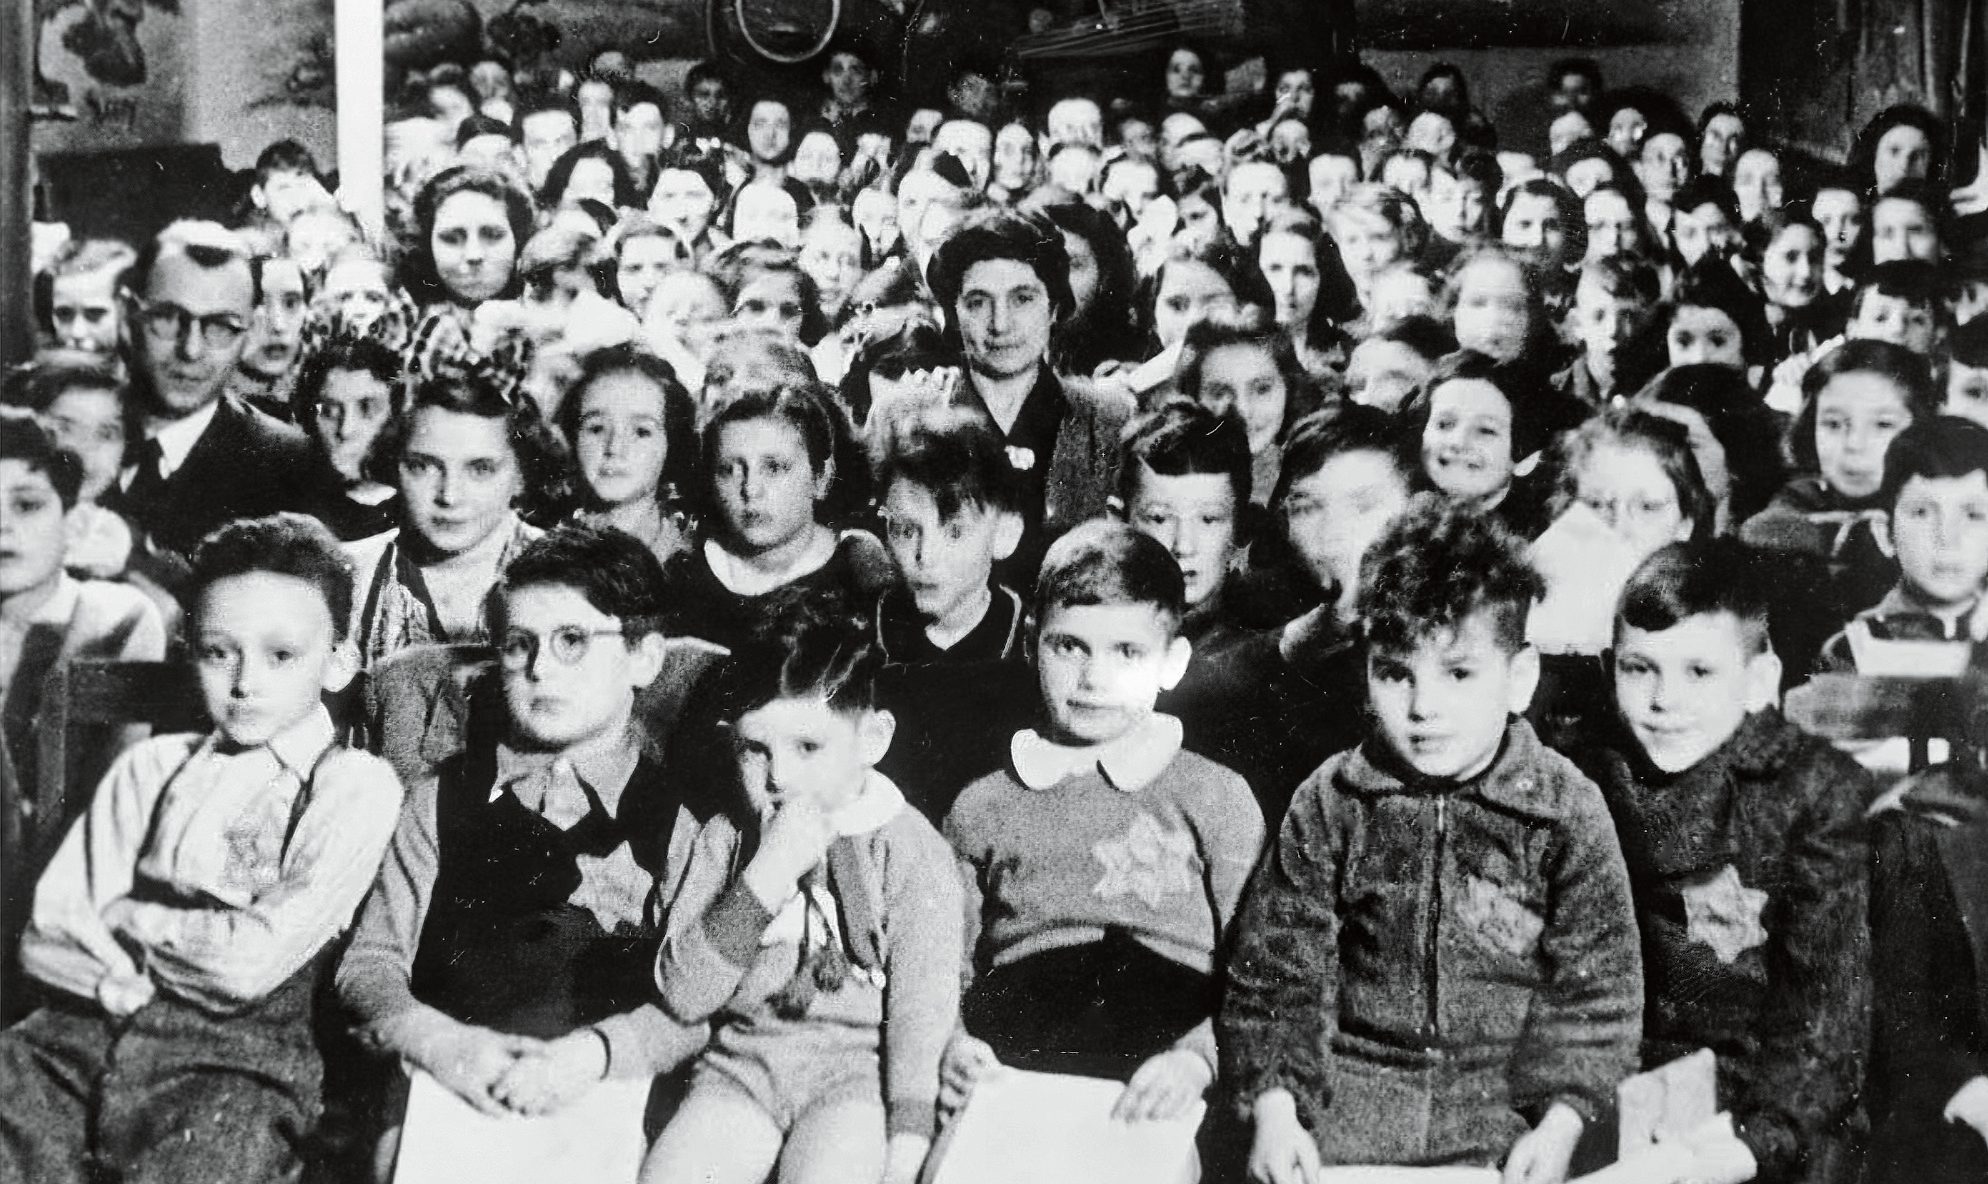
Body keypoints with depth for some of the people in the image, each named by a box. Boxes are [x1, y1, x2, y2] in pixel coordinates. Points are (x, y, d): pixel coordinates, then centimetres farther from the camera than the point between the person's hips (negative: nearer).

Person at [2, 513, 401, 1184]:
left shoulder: (355, 787, 2)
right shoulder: (149, 767, 16)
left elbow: (254, 961, -7)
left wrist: (123, 916, 3)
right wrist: (124, 982, -10)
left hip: (237, 1058, -4)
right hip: (86, 1030, 4)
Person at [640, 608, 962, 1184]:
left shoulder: (911, 851, -2)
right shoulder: (726, 836, 6)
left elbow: (923, 1006, -5)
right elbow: (681, 997, -2)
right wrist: (766, 877, -14)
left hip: (859, 1070, -3)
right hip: (742, 1065, 3)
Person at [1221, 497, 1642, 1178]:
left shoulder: (1566, 810, -2)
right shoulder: (1329, 802, 0)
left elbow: (1596, 986, 1)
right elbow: (1275, 963, 2)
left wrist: (1560, 1122, -9)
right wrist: (1274, 1108, -7)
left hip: (1503, 1116, -1)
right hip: (1345, 1105, 1)